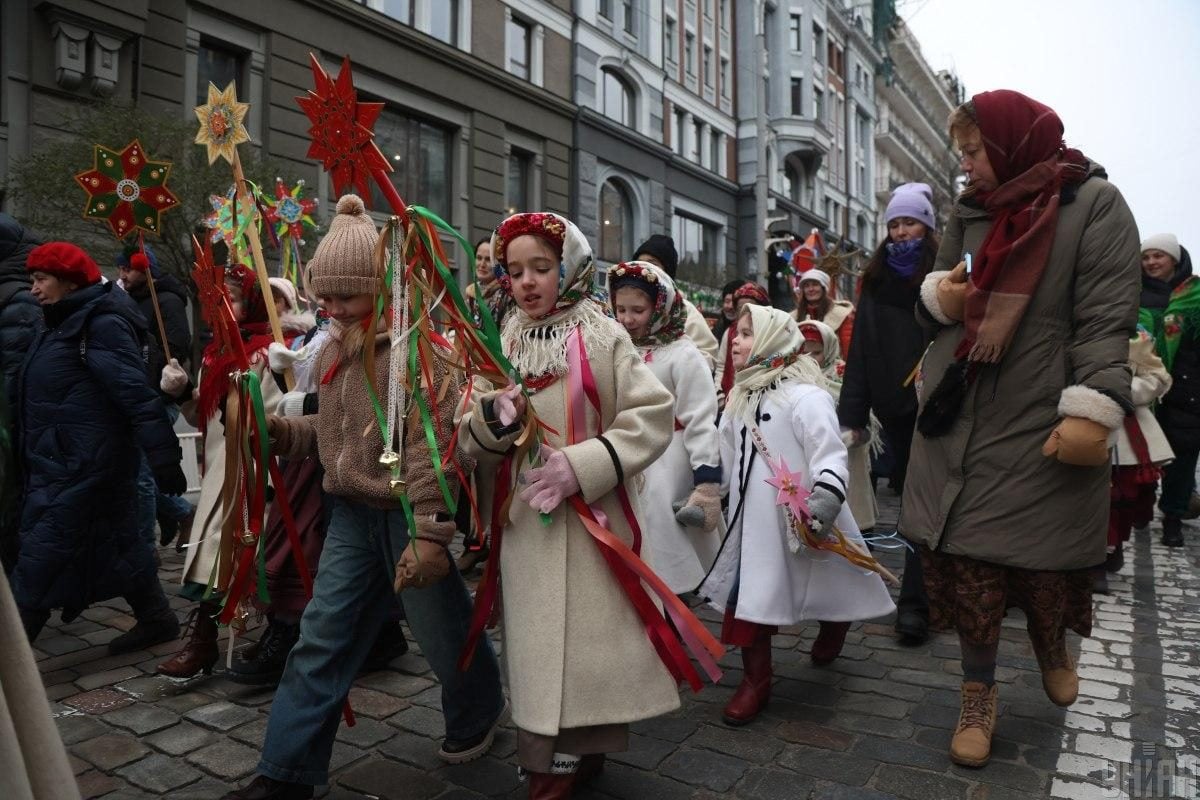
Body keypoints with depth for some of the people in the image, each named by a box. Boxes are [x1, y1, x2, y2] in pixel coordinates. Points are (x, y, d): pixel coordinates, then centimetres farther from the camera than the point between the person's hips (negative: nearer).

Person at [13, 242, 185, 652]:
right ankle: (156, 619, 24)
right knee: (116, 543, 14)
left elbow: (137, 394, -23)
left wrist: (162, 457, -27)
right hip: (65, 463, 10)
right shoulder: (67, 324, 15)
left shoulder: (101, 323, -15)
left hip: (79, 467, -10)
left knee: (42, 556, -4)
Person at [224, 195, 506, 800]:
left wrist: (430, 531, -26)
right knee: (322, 636, 9)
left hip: (409, 514, -7)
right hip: (354, 512, 7)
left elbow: (431, 441, -22)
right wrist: (279, 430, 1)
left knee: (442, 633, 9)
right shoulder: (335, 349, 10)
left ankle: (480, 711, 40)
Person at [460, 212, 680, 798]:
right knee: (537, 639, 10)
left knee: (591, 634, 5)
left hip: (592, 516, -3)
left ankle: (579, 751, 27)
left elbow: (652, 419, -10)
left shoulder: (603, 336, -4)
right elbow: (468, 440, 7)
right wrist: (491, 418, -15)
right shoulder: (501, 345, 7)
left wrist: (580, 465, -19)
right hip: (523, 520, 3)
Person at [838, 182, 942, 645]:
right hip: (894, 403, 4)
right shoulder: (876, 278, 11)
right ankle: (935, 584, 31)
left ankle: (914, 602, 3)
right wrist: (852, 412, 0)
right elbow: (861, 349, 6)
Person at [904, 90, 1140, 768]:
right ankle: (980, 694, 22)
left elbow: (1107, 317, -11)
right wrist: (940, 296, -3)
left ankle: (1052, 645, 44)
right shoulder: (970, 210, 12)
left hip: (1043, 424, -3)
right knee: (964, 558, 4)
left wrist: (1093, 412, -20)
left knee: (1047, 556, 11)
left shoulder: (1094, 203, -4)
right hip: (959, 420, 4)